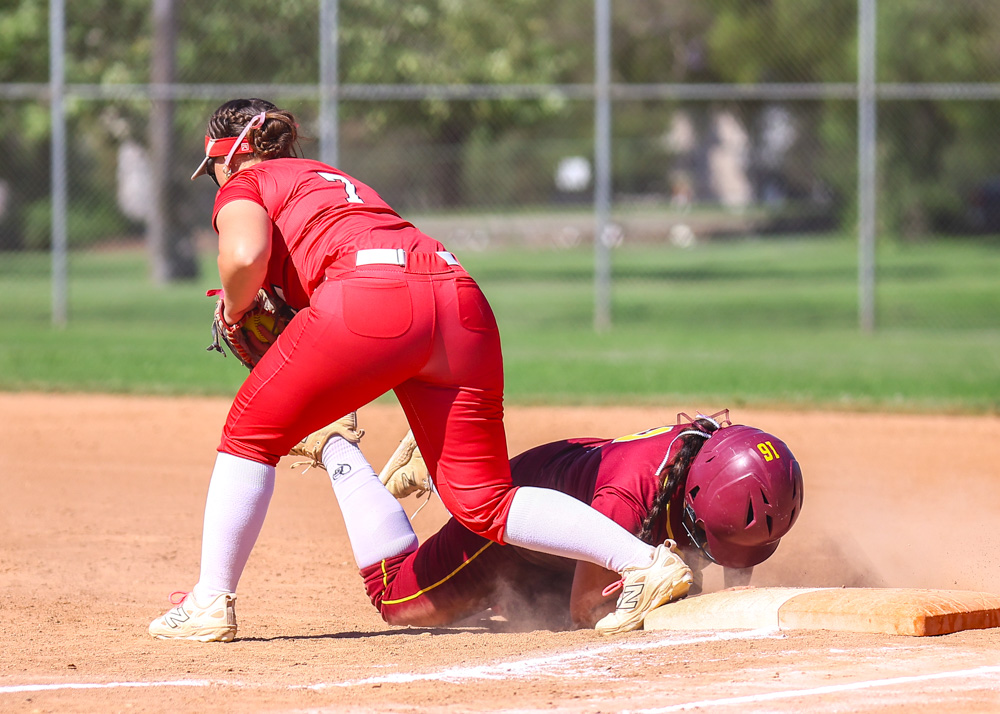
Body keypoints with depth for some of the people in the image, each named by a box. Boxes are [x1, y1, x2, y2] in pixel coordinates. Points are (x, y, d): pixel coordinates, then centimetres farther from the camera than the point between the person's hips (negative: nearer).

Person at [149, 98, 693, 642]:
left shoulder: (244, 185, 19)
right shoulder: (331, 179, 40)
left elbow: (245, 255, -3)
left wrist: (234, 311, 16)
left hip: (371, 297, -7)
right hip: (464, 304, 7)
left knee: (251, 433, 12)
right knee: (481, 501, 9)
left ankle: (210, 604, 10)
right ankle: (643, 561, -2)